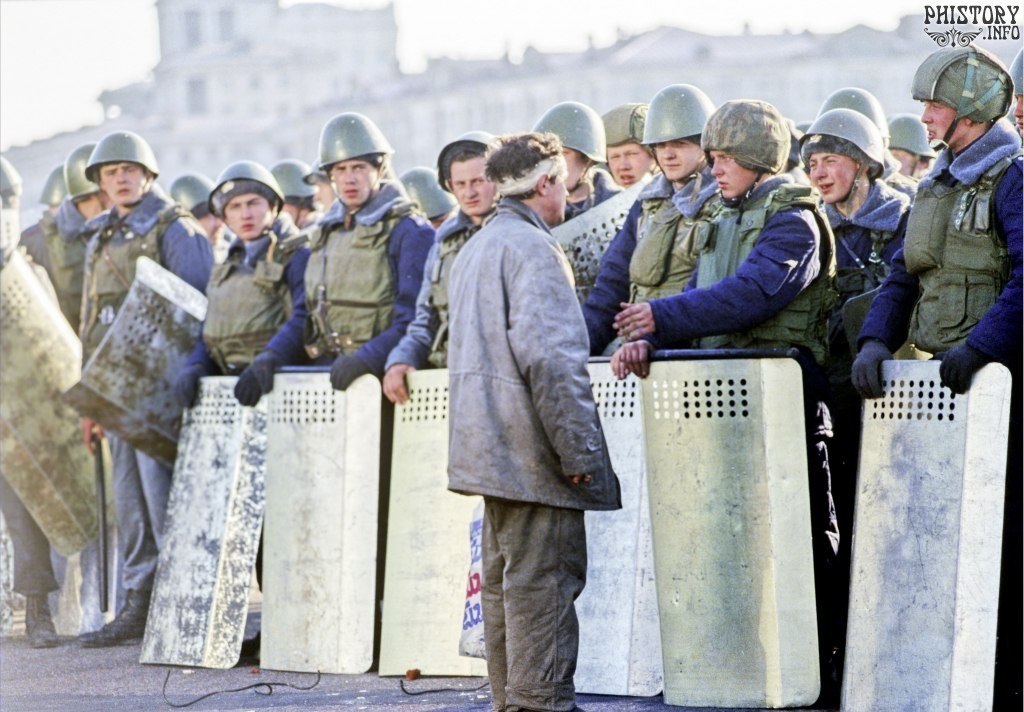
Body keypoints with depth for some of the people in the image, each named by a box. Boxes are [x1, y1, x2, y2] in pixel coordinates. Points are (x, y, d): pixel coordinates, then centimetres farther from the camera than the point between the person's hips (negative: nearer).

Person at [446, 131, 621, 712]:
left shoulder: (476, 248, 18)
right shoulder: (535, 249, -13)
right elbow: (550, 358, -22)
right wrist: (579, 451, -19)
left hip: (490, 444, 10)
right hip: (534, 447, -10)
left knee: (505, 577, 13)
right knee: (544, 580, -7)